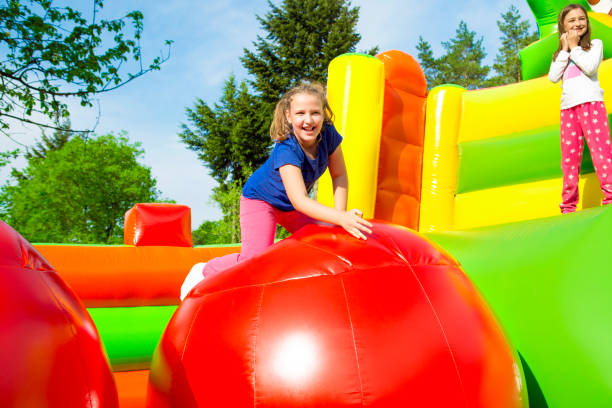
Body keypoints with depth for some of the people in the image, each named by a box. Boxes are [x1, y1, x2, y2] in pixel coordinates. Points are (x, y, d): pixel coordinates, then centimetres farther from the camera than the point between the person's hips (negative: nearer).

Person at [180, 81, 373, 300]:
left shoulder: (328, 134, -21)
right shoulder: (287, 150, -38)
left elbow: (339, 176, -8)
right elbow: (299, 200, -46)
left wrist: (341, 213, -20)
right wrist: (340, 218, -56)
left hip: (291, 205, 7)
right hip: (260, 199, -7)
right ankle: (204, 271, 6)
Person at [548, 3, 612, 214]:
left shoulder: (595, 44, 11)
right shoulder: (560, 53, 22)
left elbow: (590, 67, -8)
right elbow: (553, 77, 4)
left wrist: (574, 47, 1)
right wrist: (565, 50, 4)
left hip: (591, 102, -4)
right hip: (568, 106, 4)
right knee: (569, 155, 0)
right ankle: (569, 205, 1)